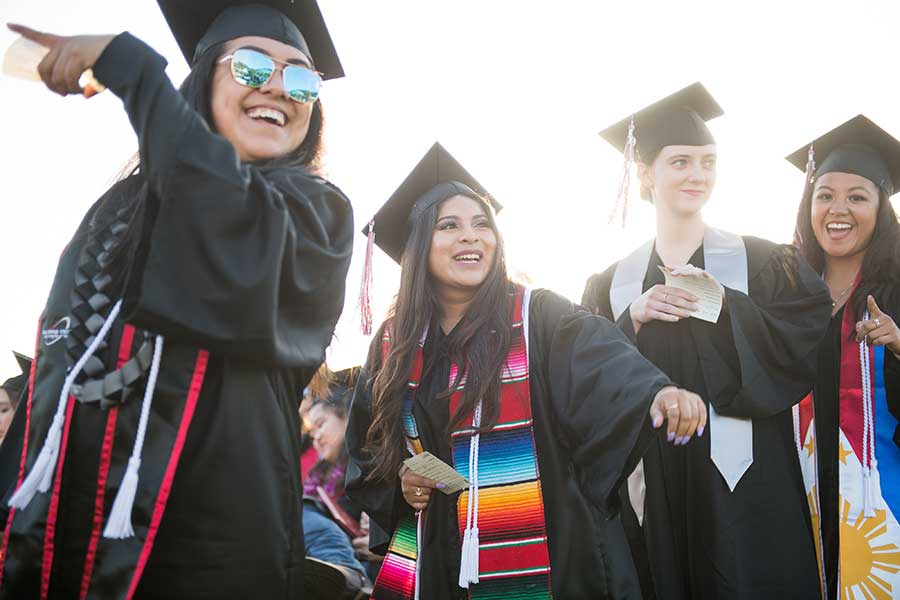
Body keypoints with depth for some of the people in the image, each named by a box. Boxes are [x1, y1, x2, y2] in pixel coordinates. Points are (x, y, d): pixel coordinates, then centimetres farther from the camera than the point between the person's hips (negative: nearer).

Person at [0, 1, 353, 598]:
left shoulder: (318, 211, 2)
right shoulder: (118, 211, 13)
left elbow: (231, 214, -21)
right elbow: (55, 372, 13)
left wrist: (127, 62, -11)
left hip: (214, 539, -3)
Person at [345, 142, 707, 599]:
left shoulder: (540, 318, -6)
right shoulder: (394, 341, 4)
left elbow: (606, 368, -25)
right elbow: (365, 448, 15)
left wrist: (657, 393, -45)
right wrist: (397, 483, -5)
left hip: (543, 559, -3)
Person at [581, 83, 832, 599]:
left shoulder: (761, 262, 5)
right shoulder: (613, 281, 10)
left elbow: (807, 345, -7)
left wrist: (721, 302, -16)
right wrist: (633, 319, -12)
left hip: (741, 478, -1)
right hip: (649, 483, 1)